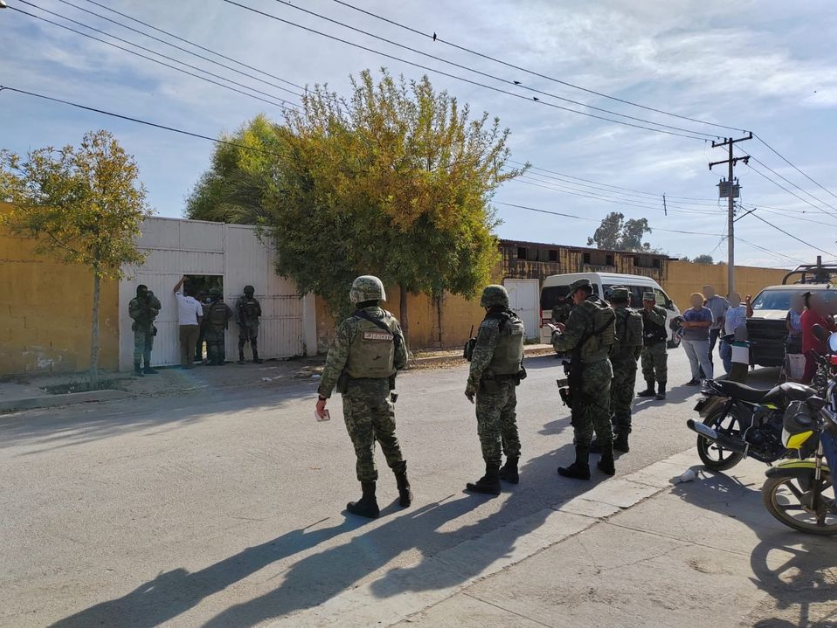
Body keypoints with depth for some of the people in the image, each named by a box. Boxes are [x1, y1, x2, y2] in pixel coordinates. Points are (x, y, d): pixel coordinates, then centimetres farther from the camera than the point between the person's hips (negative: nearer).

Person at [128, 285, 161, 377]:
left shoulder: (148, 301, 13)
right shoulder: (134, 302, -5)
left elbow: (157, 311, 8)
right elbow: (132, 314, -16)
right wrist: (141, 310, -27)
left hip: (149, 328, 7)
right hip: (140, 328, -7)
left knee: (148, 348, 10)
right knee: (139, 349, -7)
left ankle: (147, 368, 17)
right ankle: (137, 369, -5)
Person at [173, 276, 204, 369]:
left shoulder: (181, 299, -1)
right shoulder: (197, 303, 3)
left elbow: (175, 290, 17)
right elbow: (200, 316, 3)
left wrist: (182, 280, 25)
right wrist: (198, 325, 14)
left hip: (183, 326, -1)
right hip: (194, 326, 1)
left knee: (183, 346, 9)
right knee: (192, 346, 4)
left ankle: (184, 363, 4)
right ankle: (190, 364, 5)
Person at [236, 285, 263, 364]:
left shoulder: (255, 301, 10)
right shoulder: (240, 301, -3)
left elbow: (259, 312, 17)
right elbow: (237, 312, -8)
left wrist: (257, 312, -4)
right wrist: (239, 322, -17)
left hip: (253, 324, 4)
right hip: (244, 324, -4)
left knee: (254, 340, 5)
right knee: (242, 340, -1)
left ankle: (255, 358, 10)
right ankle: (241, 358, 5)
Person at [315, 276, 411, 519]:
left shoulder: (350, 325, -12)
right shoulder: (392, 323, 0)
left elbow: (335, 363, -14)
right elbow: (402, 360, 5)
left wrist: (323, 395, -8)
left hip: (356, 392, -4)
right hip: (383, 390, 4)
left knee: (364, 446, 2)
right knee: (389, 439, 20)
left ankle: (369, 502, 9)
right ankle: (404, 490, 25)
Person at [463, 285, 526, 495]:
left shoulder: (491, 323, -19)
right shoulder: (518, 323, 8)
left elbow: (480, 358, -22)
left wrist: (471, 384, -13)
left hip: (491, 387, -9)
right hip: (511, 384, 9)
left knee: (489, 431, -3)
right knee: (509, 426, 18)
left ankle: (491, 480, 1)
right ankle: (511, 470, 29)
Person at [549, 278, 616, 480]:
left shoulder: (581, 311, -17)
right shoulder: (607, 309, 10)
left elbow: (564, 344, -21)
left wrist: (555, 331, -1)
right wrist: (567, 330, 16)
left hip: (586, 371, -8)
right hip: (604, 367, 8)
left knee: (583, 420, 0)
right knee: (602, 416, 16)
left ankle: (581, 467, 6)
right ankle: (608, 462, 24)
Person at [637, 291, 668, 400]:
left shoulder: (660, 311, -7)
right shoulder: (641, 313, 9)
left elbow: (661, 321, -28)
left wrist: (650, 310, -22)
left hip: (658, 343, -6)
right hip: (646, 345, 6)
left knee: (660, 368, -5)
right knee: (647, 368, 12)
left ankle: (661, 391, -1)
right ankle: (650, 389, 23)